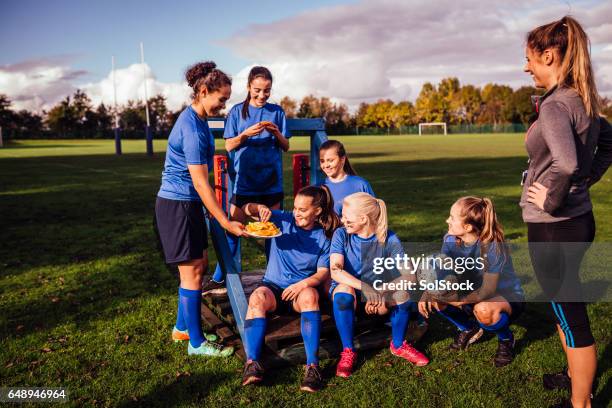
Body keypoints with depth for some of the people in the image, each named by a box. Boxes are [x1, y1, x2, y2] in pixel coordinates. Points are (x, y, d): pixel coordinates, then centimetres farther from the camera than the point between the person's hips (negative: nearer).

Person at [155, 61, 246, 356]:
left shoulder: (195, 119, 10)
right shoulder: (192, 128, -21)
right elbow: (200, 182, -23)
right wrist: (225, 222, -22)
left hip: (187, 202, 10)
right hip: (177, 204, -10)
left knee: (199, 264, 16)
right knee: (192, 271, -2)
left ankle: (182, 327, 30)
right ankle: (196, 343, 10)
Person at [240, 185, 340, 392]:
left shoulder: (322, 239, 4)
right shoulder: (283, 220, 4)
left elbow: (323, 272, -2)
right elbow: (247, 209, 2)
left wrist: (304, 283, -21)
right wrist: (258, 208, -21)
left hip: (302, 288, -1)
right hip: (273, 286, 1)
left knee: (309, 296, -37)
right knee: (257, 298, -34)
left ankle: (312, 365, -40)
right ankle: (252, 363, -41)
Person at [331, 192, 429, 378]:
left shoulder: (389, 239, -12)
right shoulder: (341, 234, -13)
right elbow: (335, 271, -25)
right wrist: (364, 286, -39)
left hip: (377, 290, 1)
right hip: (348, 286, -1)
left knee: (402, 290, -27)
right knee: (344, 292, -35)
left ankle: (398, 345, -1)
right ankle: (348, 351, -17)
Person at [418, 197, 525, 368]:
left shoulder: (492, 246, -30)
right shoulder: (450, 240, -12)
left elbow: (488, 290, -30)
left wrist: (458, 300, -40)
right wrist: (428, 294, -29)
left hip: (508, 297, -6)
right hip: (476, 294, 6)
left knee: (483, 310, -39)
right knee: (434, 297, -15)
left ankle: (506, 339, -2)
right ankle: (469, 329, 13)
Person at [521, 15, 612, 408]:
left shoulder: (555, 105, -21)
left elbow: (565, 163, -36)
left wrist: (551, 202, -21)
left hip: (554, 228, -9)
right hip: (578, 219, 9)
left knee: (572, 316, 6)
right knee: (566, 306, 26)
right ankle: (576, 375, 46)